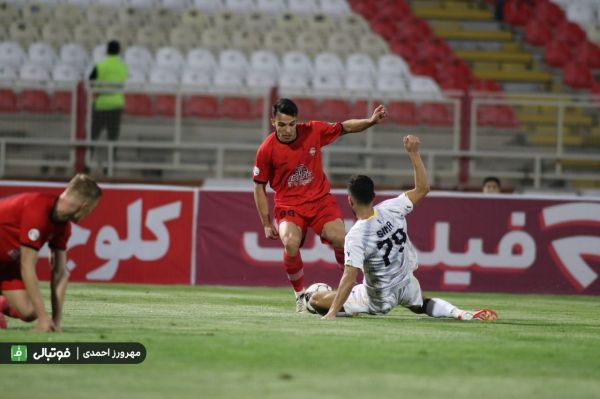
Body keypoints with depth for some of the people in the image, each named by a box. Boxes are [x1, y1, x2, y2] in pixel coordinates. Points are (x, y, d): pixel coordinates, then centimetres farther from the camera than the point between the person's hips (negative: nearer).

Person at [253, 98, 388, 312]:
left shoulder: (313, 131, -7)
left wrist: (371, 121, -6)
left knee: (341, 240, -20)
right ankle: (300, 295, -7)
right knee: (291, 243, -29)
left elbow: (345, 127, 10)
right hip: (289, 206, -2)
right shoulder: (266, 150, -10)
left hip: (320, 200, 2)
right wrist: (267, 224, 1)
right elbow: (259, 186, 1)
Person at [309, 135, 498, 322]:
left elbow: (349, 278, -32)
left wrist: (332, 313, -32)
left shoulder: (355, 236, -28)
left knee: (315, 299, 6)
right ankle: (460, 313, 11)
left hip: (380, 301, -5)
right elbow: (422, 188, -3)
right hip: (407, 286, 5)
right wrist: (414, 153, -4)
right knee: (422, 305, 38)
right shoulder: (391, 209, -16)